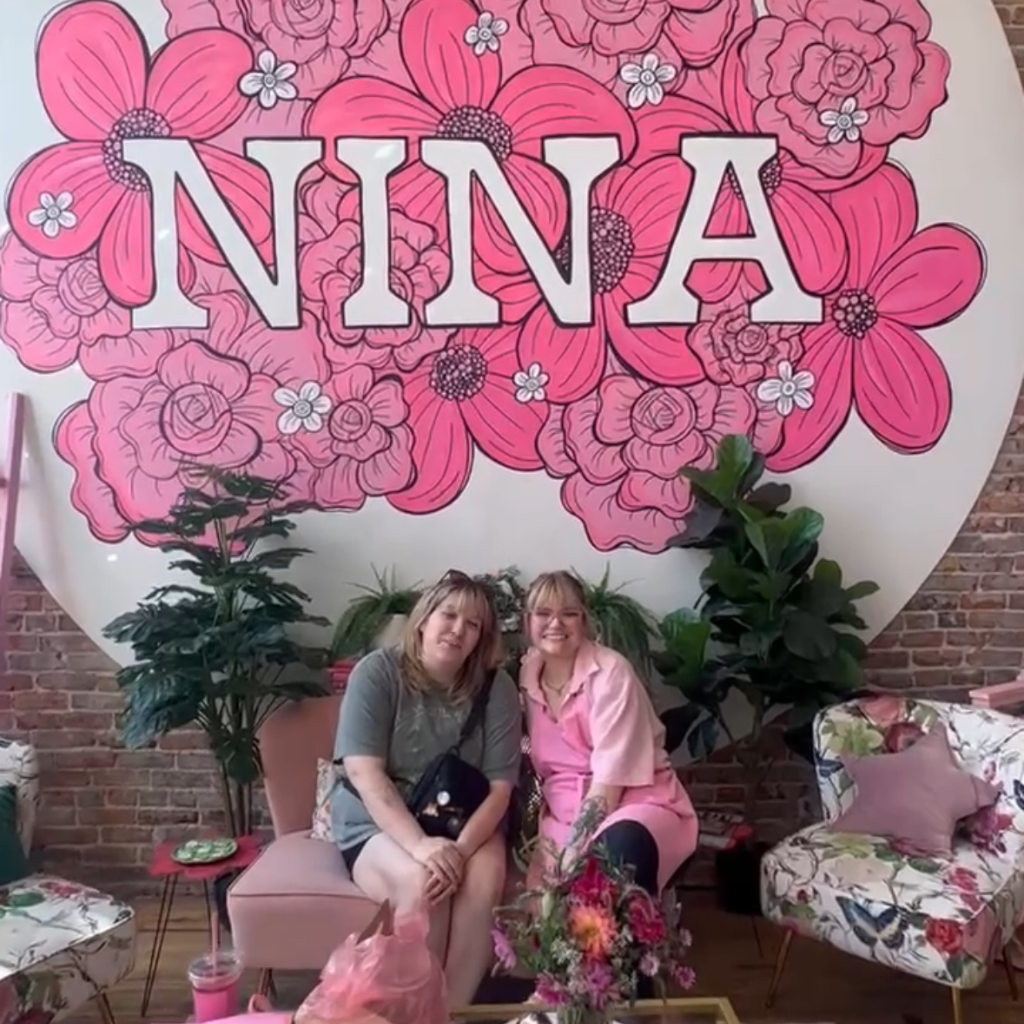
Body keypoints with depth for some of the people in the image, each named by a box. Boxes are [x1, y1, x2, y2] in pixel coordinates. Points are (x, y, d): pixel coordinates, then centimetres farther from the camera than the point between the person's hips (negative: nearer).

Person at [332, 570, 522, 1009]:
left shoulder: (497, 688, -4)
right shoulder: (377, 672, -10)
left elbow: (499, 786, -8)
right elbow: (364, 773, -18)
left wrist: (461, 847, -26)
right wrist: (420, 845, -31)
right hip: (379, 824, -2)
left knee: (483, 882, -29)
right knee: (421, 883, -32)